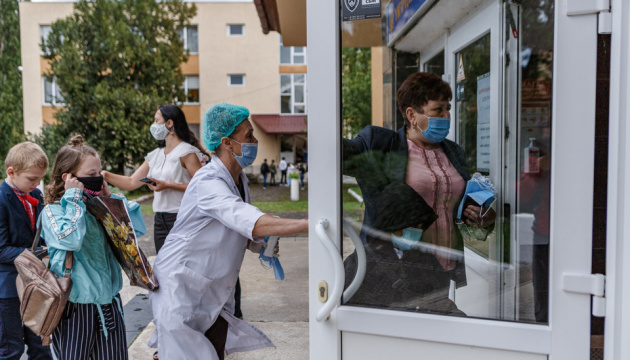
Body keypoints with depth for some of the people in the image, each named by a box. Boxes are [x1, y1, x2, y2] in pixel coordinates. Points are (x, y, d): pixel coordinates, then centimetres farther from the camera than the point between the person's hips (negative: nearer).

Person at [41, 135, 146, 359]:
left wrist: (111, 199, -2)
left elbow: (138, 228, 1)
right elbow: (71, 239, -30)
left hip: (109, 299, 5)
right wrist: (73, 199, -19)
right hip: (77, 306, -5)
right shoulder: (52, 211, -10)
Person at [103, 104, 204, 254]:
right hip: (160, 220, 8)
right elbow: (131, 182, 13)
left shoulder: (186, 152, -8)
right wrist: (105, 175, 2)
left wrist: (168, 185, -18)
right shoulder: (156, 155, 15)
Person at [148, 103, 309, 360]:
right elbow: (250, 222, -40)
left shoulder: (239, 180, 5)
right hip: (180, 285, -8)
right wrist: (309, 223, -44)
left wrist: (260, 245, -5)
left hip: (213, 289, 8)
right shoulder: (208, 182, -25)